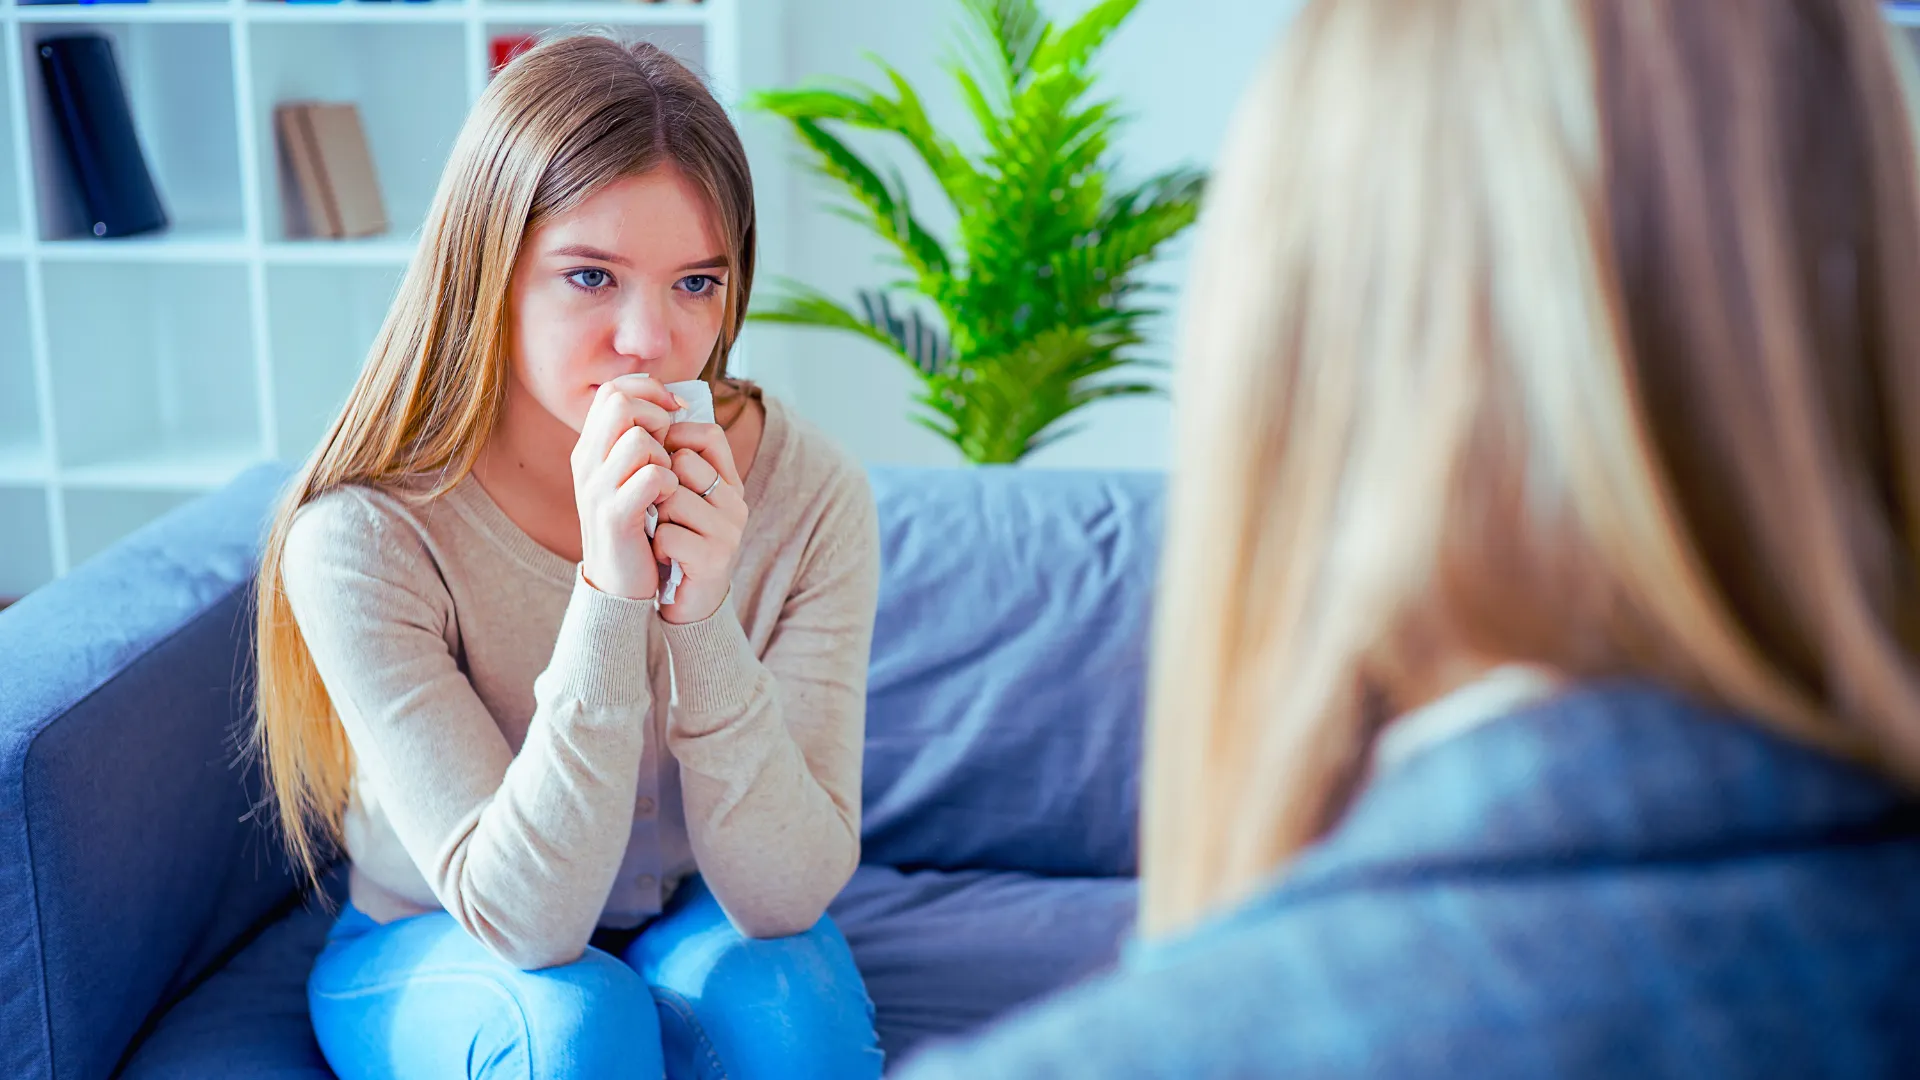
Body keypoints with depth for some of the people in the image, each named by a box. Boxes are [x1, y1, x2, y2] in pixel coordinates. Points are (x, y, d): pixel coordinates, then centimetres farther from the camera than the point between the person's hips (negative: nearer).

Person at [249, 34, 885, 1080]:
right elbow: (522, 919, -27)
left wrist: (704, 618, -36)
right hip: (433, 956, -1)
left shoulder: (807, 493, -19)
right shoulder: (361, 535, -25)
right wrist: (610, 596, -39)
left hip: (703, 928, 2)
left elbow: (787, 894, -20)